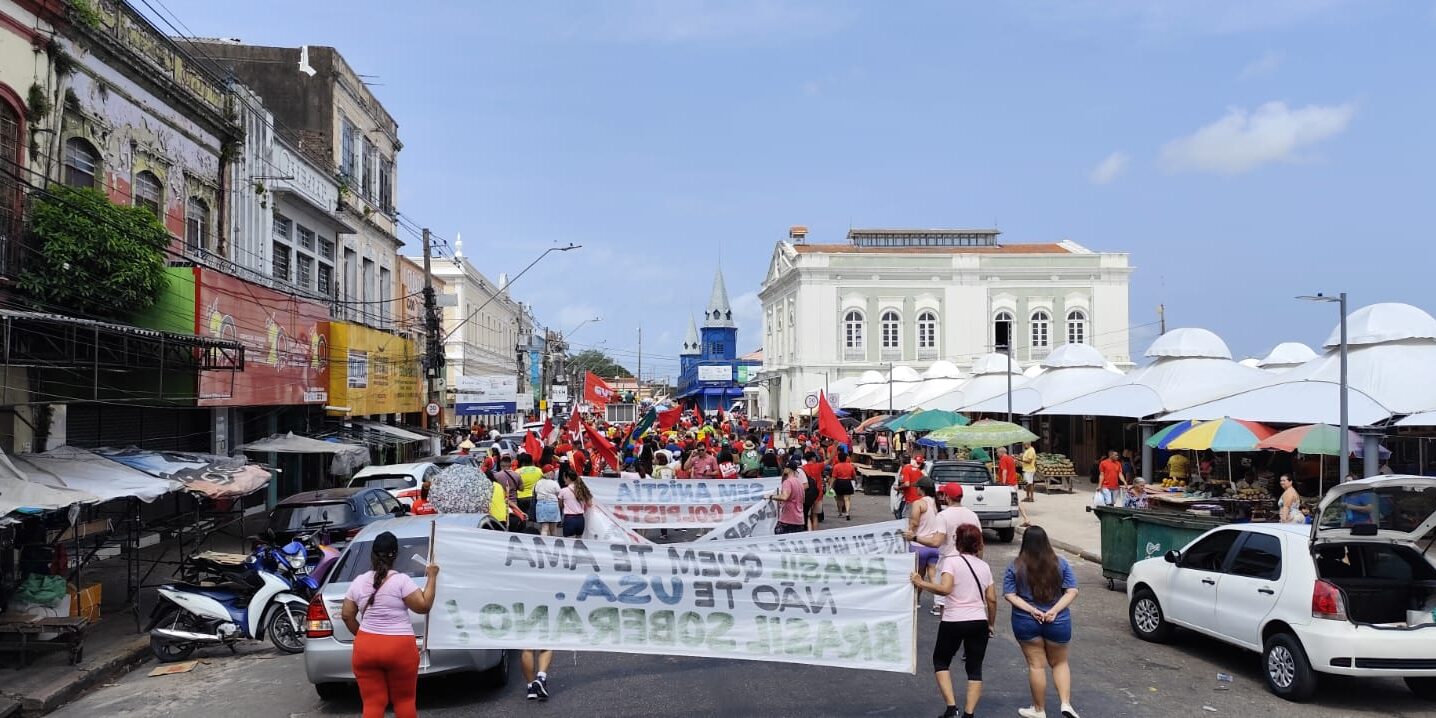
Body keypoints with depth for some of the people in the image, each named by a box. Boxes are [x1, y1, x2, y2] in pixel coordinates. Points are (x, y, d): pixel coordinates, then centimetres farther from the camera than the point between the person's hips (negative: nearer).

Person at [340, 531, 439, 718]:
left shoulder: (359, 581, 5)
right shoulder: (401, 580, -10)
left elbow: (346, 615, 10)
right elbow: (424, 605, -9)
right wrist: (432, 577, 0)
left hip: (365, 648, 3)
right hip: (400, 648, -3)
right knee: (404, 700, 12)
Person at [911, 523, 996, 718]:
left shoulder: (951, 561, -7)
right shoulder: (984, 566, 9)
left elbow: (945, 588, -22)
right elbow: (992, 600, 9)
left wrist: (921, 583, -11)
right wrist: (991, 624, 21)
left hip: (953, 622, -4)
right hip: (979, 622, 4)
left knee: (940, 661, 15)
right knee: (975, 668, 13)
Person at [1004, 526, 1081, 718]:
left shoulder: (1015, 566, -7)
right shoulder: (1060, 563, -4)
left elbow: (1010, 595, -12)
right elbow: (1072, 591, -8)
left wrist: (1031, 610, -15)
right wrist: (1055, 610, -13)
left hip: (1026, 623, -1)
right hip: (1058, 623, 1)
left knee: (1036, 665, 9)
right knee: (1060, 663, 19)